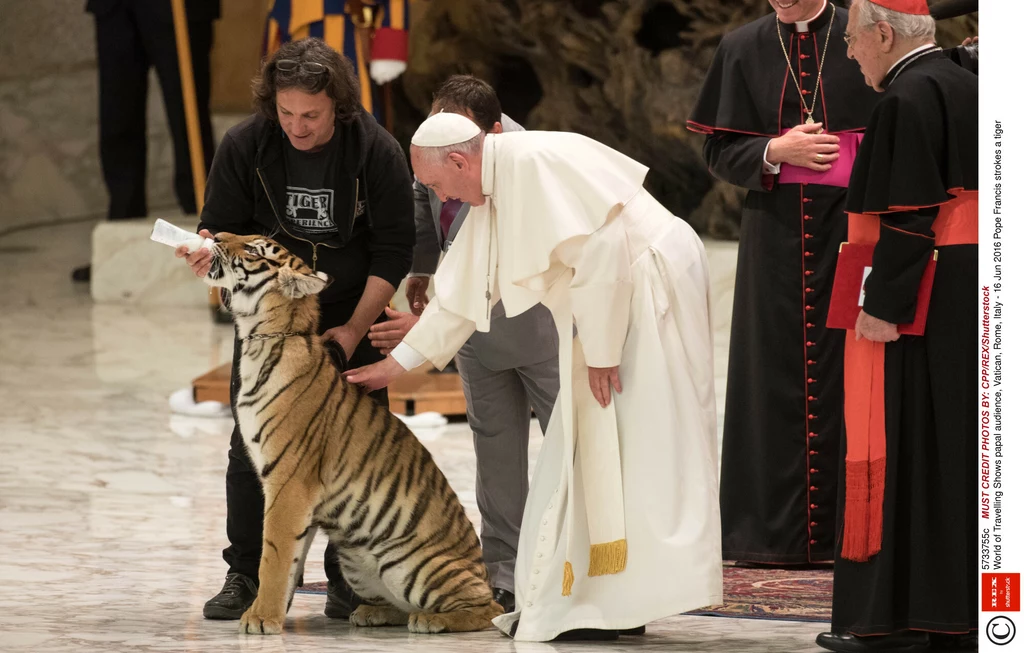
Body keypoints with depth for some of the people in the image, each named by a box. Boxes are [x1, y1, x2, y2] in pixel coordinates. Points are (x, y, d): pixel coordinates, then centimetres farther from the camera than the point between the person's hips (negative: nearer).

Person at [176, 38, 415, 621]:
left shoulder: (378, 152, -15)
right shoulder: (245, 146, -11)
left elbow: (393, 251, -9)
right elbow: (222, 228, -1)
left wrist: (354, 328, -15)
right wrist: (211, 254, -26)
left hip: (352, 318, -1)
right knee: (251, 447, -3)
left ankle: (347, 580, 8)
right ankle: (244, 577, 6)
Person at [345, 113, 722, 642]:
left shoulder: (536, 162, -17)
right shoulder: (490, 196, 13)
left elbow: (601, 250, -23)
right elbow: (460, 293, 22)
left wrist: (600, 353, -19)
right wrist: (397, 363, 25)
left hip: (651, 278, -10)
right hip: (616, 295, 10)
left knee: (625, 449, -11)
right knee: (587, 451, 7)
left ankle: (621, 603, -11)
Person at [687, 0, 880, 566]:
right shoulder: (743, 49, 7)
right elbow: (719, 152, 7)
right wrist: (775, 152, -12)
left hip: (848, 228, -2)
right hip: (773, 237, 2)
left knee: (845, 369, -2)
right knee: (774, 373, 2)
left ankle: (847, 529, 2)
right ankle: (773, 532, 5)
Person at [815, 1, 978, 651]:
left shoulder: (906, 100, -15)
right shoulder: (966, 88, 13)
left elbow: (907, 214, -20)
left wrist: (883, 305, -19)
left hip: (919, 300, -9)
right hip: (970, 301, 9)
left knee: (898, 450, -5)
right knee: (958, 447, 11)